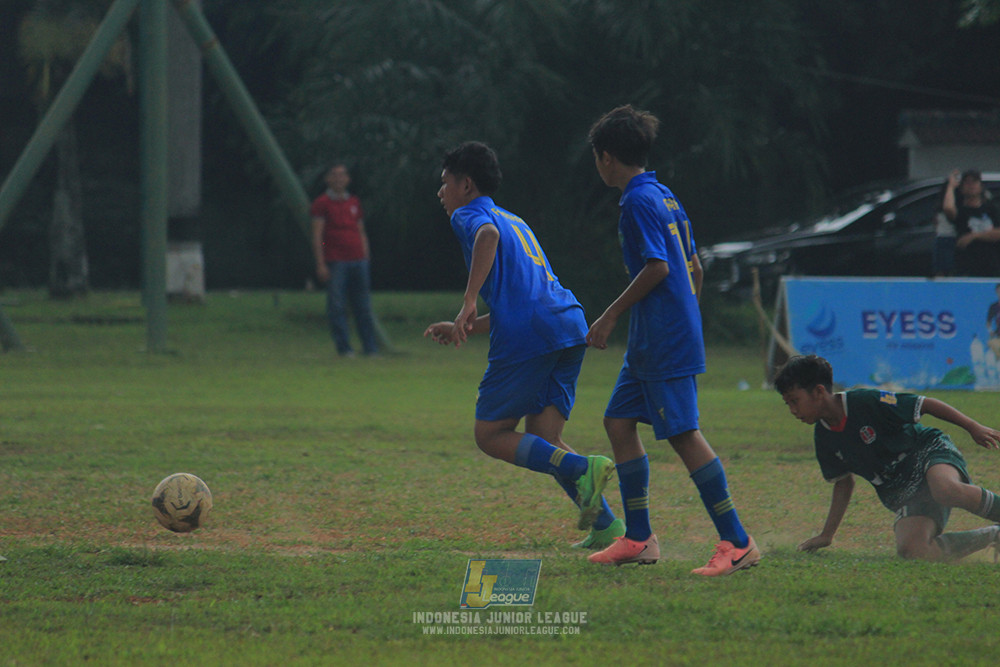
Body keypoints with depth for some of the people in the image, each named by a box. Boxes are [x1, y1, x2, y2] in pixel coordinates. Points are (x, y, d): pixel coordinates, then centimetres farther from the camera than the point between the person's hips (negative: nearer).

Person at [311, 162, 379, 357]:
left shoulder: (354, 202, 18)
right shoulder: (322, 203, 2)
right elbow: (317, 235, -3)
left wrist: (366, 260, 13)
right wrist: (321, 264, -11)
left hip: (357, 260, 4)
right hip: (335, 262, -4)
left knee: (363, 307, 4)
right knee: (337, 307, -6)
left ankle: (371, 348, 6)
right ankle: (344, 348, -3)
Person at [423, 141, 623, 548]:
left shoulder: (469, 215, 7)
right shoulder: (514, 222, 33)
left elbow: (488, 235, -20)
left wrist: (468, 303, -24)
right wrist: (462, 330, 37)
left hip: (528, 333, -8)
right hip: (570, 322, 8)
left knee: (491, 436, 2)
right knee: (541, 442, 10)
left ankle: (582, 469, -19)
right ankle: (607, 526, -6)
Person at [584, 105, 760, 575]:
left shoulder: (639, 202, -13)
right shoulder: (665, 197, 16)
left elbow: (657, 267, -20)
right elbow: (694, 267, 20)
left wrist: (611, 316, -15)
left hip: (664, 342, -10)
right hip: (650, 342, 10)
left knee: (684, 434, -10)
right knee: (618, 421, 12)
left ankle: (737, 542, -11)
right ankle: (639, 539, 15)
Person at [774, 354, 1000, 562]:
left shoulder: (866, 402, -16)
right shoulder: (823, 438, 5)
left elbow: (926, 405, -11)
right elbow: (843, 482, 19)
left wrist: (973, 427, -12)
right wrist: (827, 535, 18)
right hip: (902, 496, 6)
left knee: (945, 490, -44)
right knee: (910, 550, -25)